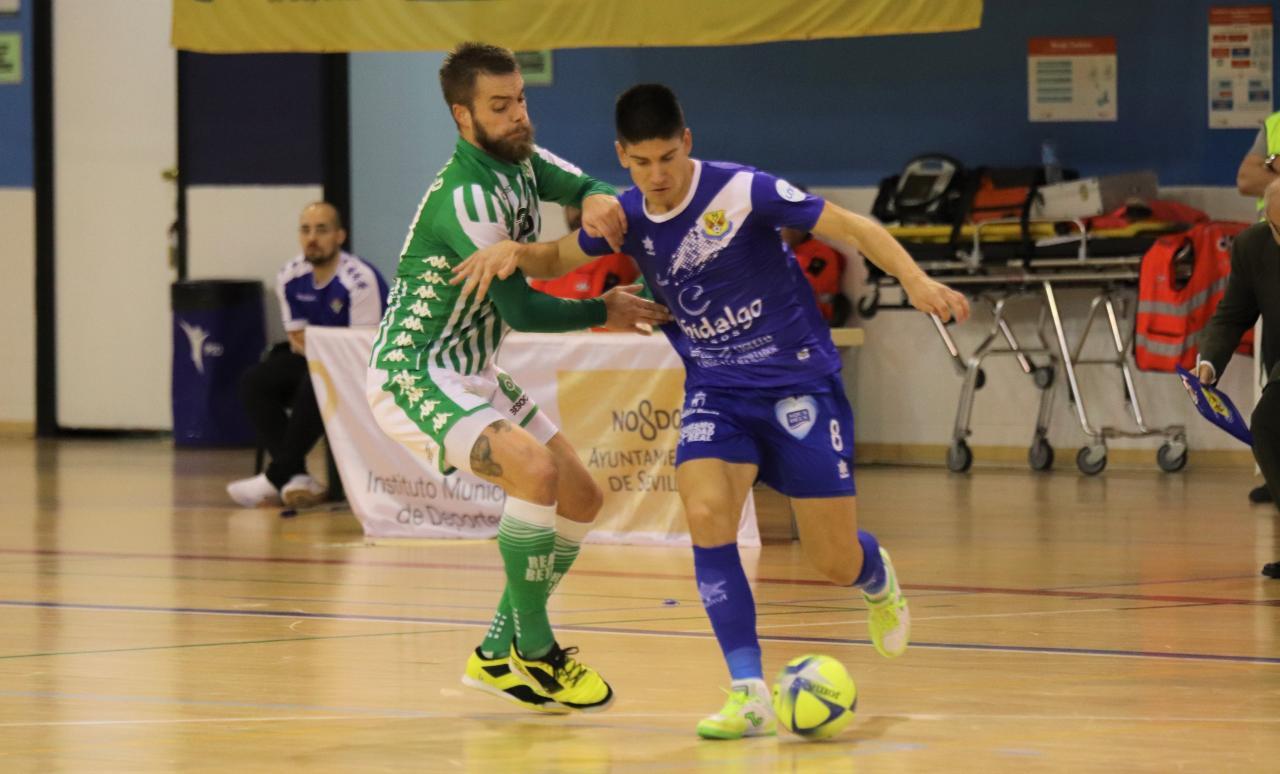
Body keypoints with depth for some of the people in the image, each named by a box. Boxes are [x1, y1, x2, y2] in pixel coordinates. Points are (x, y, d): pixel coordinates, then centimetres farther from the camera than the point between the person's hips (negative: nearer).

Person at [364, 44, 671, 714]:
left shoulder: (519, 159, 4)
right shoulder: (466, 198, -24)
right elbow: (522, 309, -21)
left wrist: (596, 200, -22)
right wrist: (604, 313, -6)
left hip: (472, 375, 10)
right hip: (413, 376, -10)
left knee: (582, 499, 9)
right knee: (535, 468, -31)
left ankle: (497, 655, 18)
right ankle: (533, 653, -18)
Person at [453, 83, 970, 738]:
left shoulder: (744, 191, -18)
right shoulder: (626, 218, -3)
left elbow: (854, 228, -16)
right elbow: (560, 258, 15)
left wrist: (915, 280, -31)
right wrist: (512, 251, -8)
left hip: (799, 382, -3)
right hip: (714, 389, 3)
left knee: (836, 563, 0)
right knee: (705, 514, -25)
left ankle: (877, 579, 42)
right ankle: (750, 696, -20)